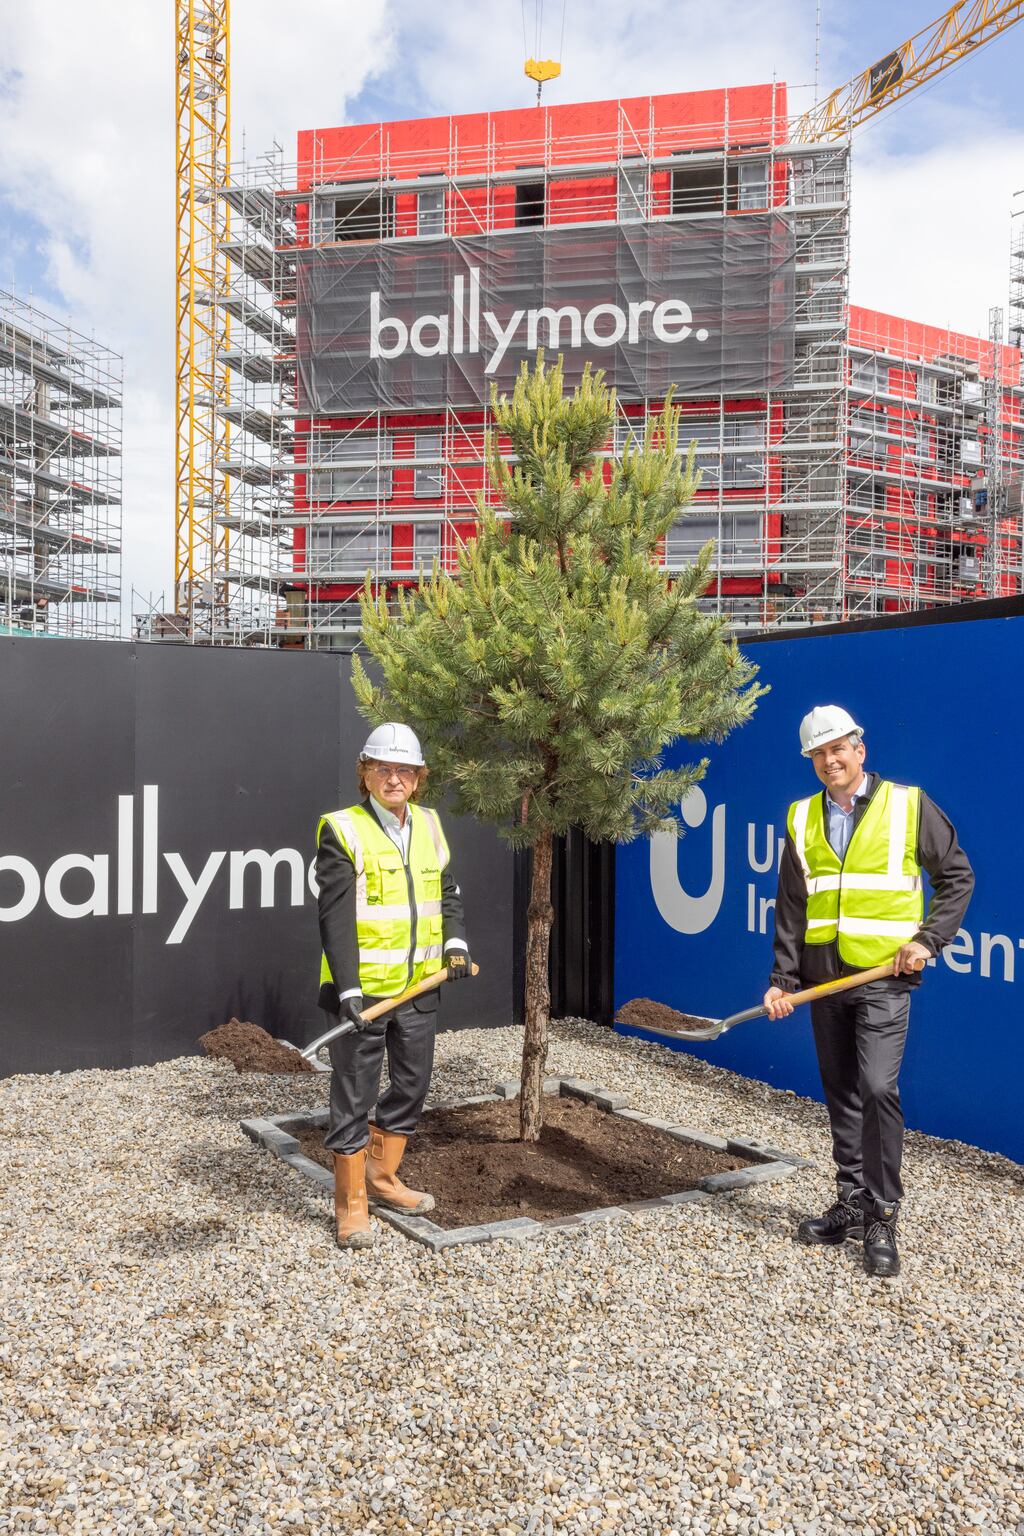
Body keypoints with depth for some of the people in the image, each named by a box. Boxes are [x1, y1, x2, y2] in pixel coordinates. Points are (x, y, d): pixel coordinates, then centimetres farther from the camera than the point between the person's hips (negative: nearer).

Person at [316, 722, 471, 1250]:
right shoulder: (342, 831, -12)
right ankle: (351, 1204, 18)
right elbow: (335, 918, -17)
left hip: (418, 987, 7)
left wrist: (455, 939, -1)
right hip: (361, 990, -6)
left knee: (413, 1085, 17)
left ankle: (382, 1176, 36)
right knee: (354, 1096, 4)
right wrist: (348, 990, -25)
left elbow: (448, 890, 17)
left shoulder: (429, 825, 8)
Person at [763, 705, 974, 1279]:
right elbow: (791, 908, 9)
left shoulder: (908, 806, -2)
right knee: (842, 1095, 11)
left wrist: (929, 939, -7)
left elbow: (957, 877, 4)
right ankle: (853, 1205, 24)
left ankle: (883, 1220, 0)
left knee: (878, 1088, -14)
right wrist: (783, 979, 3)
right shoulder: (802, 819, 8)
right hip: (824, 978, 4)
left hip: (883, 977, -4)